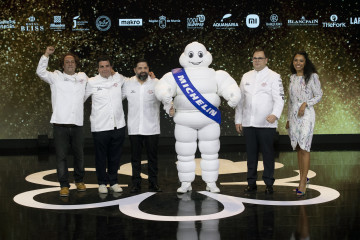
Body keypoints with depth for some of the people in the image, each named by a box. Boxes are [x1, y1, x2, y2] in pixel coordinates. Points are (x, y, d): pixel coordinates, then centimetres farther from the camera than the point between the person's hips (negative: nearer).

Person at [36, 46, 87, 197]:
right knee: (61, 156, 0)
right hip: (60, 123, -2)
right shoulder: (56, 77, 7)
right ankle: (64, 185, 9)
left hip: (77, 123, 3)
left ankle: (79, 181, 30)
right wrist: (46, 55, -15)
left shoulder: (83, 77, 16)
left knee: (79, 155, 12)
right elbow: (40, 72, -7)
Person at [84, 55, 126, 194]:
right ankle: (102, 183, 18)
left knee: (115, 156, 11)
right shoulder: (92, 82, 0)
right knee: (101, 157, 5)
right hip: (100, 126, -2)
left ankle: (113, 182, 24)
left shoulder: (119, 79, 6)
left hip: (118, 125, 3)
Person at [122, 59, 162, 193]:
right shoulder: (127, 84, 6)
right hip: (134, 129, 1)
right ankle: (136, 184, 16)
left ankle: (153, 183, 15)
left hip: (152, 128, -1)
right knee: (135, 158, 8)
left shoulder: (156, 83, 0)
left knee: (152, 157, 6)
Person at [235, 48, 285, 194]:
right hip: (248, 123, 4)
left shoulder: (274, 77, 1)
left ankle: (269, 183, 9)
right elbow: (240, 99, 17)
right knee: (251, 153, 8)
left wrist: (275, 114, -26)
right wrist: (238, 120, 12)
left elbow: (279, 98, -8)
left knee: (268, 154, 0)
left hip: (266, 124, -4)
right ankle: (251, 183, 16)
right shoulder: (246, 77, 15)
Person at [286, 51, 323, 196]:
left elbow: (318, 96, -1)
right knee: (298, 148, 7)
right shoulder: (292, 77, 13)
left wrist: (306, 104, -17)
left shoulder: (312, 76, -3)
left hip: (306, 115, -6)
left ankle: (303, 183, -8)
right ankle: (303, 177, 17)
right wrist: (288, 118, 17)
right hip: (293, 115, 6)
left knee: (304, 148, -10)